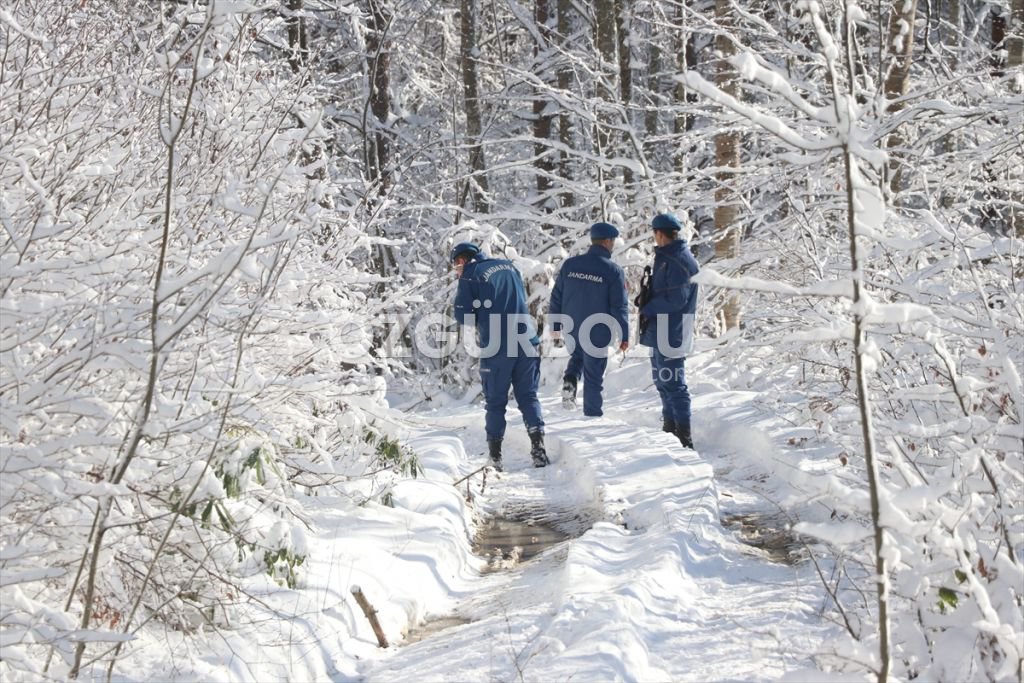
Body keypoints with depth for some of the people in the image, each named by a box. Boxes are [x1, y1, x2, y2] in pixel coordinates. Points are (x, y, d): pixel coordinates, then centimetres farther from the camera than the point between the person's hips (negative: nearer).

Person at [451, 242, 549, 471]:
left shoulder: (470, 274, -3)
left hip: (496, 347, -4)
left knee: (495, 402, 7)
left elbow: (463, 316, -6)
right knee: (528, 396, 11)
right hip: (526, 342, 4)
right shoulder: (508, 266, 15)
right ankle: (538, 445, -4)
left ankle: (495, 457, 8)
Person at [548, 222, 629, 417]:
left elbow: (556, 296, 5)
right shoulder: (613, 270, -11)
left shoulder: (570, 264, -1)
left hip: (571, 329, 4)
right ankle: (592, 414, 13)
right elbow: (620, 306, -11)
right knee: (593, 377, 8)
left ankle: (570, 379, 3)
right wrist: (624, 336, -4)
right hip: (597, 332, -4)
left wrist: (555, 324, 16)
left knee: (577, 356, 30)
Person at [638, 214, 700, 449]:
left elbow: (676, 299, -21)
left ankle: (684, 438, -8)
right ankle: (670, 427, 28)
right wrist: (648, 306, 8)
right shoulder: (665, 257, 17)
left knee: (673, 384, -10)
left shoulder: (680, 260, -15)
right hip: (659, 330, 10)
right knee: (663, 382, 18)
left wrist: (647, 309, -12)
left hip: (671, 330, -10)